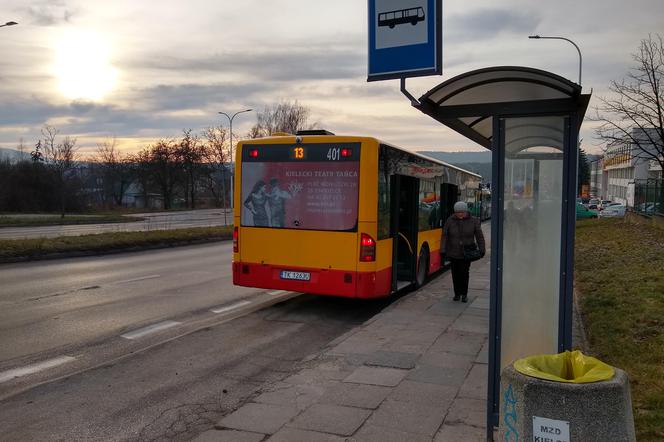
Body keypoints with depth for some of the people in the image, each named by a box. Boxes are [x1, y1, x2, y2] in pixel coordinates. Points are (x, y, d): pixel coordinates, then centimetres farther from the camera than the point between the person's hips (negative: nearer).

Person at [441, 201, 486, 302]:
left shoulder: (473, 221, -3)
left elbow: (479, 236, 5)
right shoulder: (450, 221, -4)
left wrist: (482, 250, 7)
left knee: (465, 273, -5)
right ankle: (457, 293, 19)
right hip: (453, 253, 1)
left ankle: (464, 294, 9)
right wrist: (443, 251, -4)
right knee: (455, 273, 5)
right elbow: (444, 236, -2)